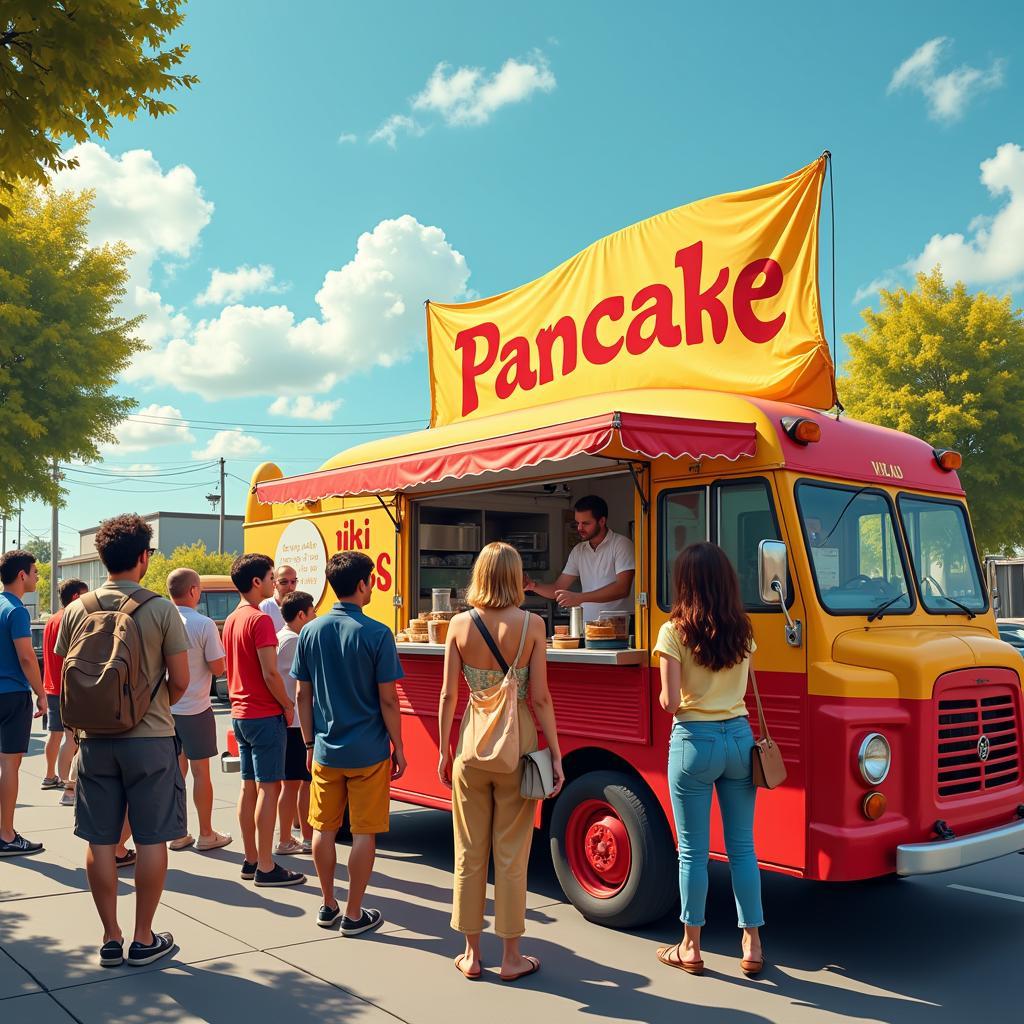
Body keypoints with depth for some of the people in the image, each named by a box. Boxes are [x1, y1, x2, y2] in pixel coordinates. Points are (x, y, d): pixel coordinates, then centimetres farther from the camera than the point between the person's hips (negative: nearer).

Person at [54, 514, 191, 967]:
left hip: (94, 739, 3)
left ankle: (110, 938, 19)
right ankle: (144, 939, 14)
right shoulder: (161, 609, -9)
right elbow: (180, 680, -7)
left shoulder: (77, 610, 0)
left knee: (100, 842, 11)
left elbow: (67, 679, 6)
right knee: (151, 840, 7)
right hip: (150, 739, -3)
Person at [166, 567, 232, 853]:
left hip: (166, 708, 4)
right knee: (200, 771, 6)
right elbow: (217, 668, -11)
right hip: (195, 708, -4)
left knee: (176, 770, 13)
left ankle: (177, 833, 19)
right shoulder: (204, 625, -15)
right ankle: (206, 834, 16)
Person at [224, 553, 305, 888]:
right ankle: (266, 868, -1)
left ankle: (251, 860, 19)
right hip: (265, 715, -9)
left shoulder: (232, 620, 11)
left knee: (249, 786, 12)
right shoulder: (260, 620, -16)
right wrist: (288, 706, -9)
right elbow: (270, 673, -20)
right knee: (268, 788, -4)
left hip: (240, 713, 9)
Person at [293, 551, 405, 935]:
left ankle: (328, 906, 25)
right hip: (368, 752, -4)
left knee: (323, 828, 14)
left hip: (325, 751, 4)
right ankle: (354, 915, 13)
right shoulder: (377, 634, -13)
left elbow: (303, 695, 5)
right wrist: (398, 747, -1)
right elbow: (387, 700, -12)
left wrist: (310, 743, 14)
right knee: (364, 833, 6)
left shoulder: (310, 632, 0)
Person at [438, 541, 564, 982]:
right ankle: (511, 957, 18)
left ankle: (471, 954, 23)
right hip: (516, 746, -2)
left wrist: (444, 750, 9)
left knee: (469, 854, 13)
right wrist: (556, 755, -2)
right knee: (511, 856, 8)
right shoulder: (531, 624, -9)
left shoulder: (460, 624, -3)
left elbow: (448, 694, -1)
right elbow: (540, 698, -10)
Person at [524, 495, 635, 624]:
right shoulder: (579, 550, 16)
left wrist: (579, 597, -18)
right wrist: (533, 585, -4)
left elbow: (622, 588, -14)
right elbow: (558, 589, 16)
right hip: (587, 625, 5)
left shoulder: (621, 544, -3)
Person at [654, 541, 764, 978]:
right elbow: (744, 684, 11)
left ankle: (690, 948, 17)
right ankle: (752, 945, 18)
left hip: (694, 742, -4)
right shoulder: (743, 630, 4)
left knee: (692, 852, 6)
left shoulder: (675, 632, -11)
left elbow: (669, 702, -13)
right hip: (740, 737, 4)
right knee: (742, 848, 12)